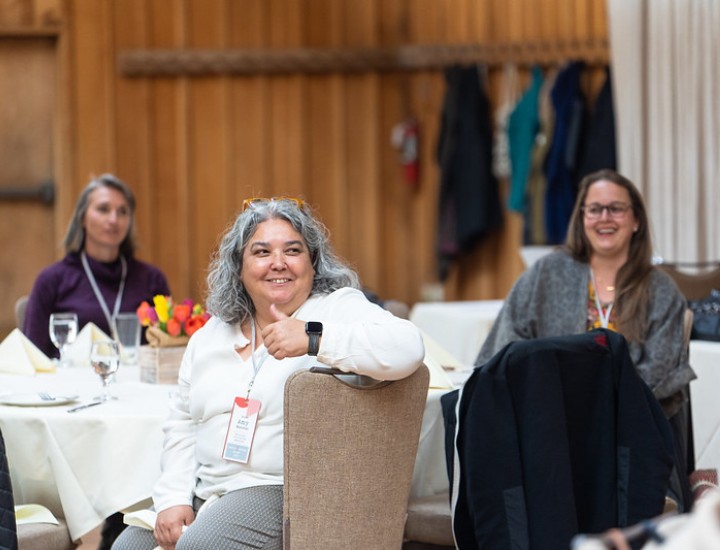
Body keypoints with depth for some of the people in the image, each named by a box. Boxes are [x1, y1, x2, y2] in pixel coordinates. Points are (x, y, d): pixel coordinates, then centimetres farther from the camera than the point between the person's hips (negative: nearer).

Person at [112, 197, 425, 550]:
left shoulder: (337, 307, -4)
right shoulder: (212, 334, 15)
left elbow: (407, 347, -24)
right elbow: (181, 425, 18)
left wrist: (313, 338, -33)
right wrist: (173, 498, 2)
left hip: (282, 492, -6)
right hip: (201, 491, 7)